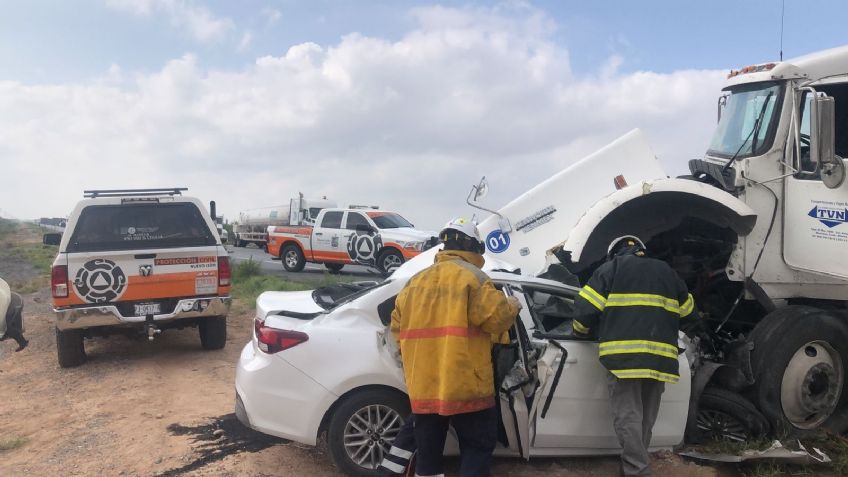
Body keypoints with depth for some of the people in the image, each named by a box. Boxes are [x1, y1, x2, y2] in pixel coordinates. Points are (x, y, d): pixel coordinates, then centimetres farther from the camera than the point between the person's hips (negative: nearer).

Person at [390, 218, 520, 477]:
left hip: (423, 385, 6)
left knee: (428, 449, 15)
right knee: (477, 445, 9)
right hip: (465, 384, -5)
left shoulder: (416, 280, 14)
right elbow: (496, 317, -12)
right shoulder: (471, 276, -5)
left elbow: (397, 326, 16)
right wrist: (512, 306, 8)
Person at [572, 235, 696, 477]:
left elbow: (585, 309, -2)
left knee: (628, 418, -2)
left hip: (624, 356, -5)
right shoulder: (666, 271, 21)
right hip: (659, 357, 5)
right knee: (645, 419, 16)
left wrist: (581, 330, 17)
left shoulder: (611, 268, 7)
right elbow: (688, 312, 28)